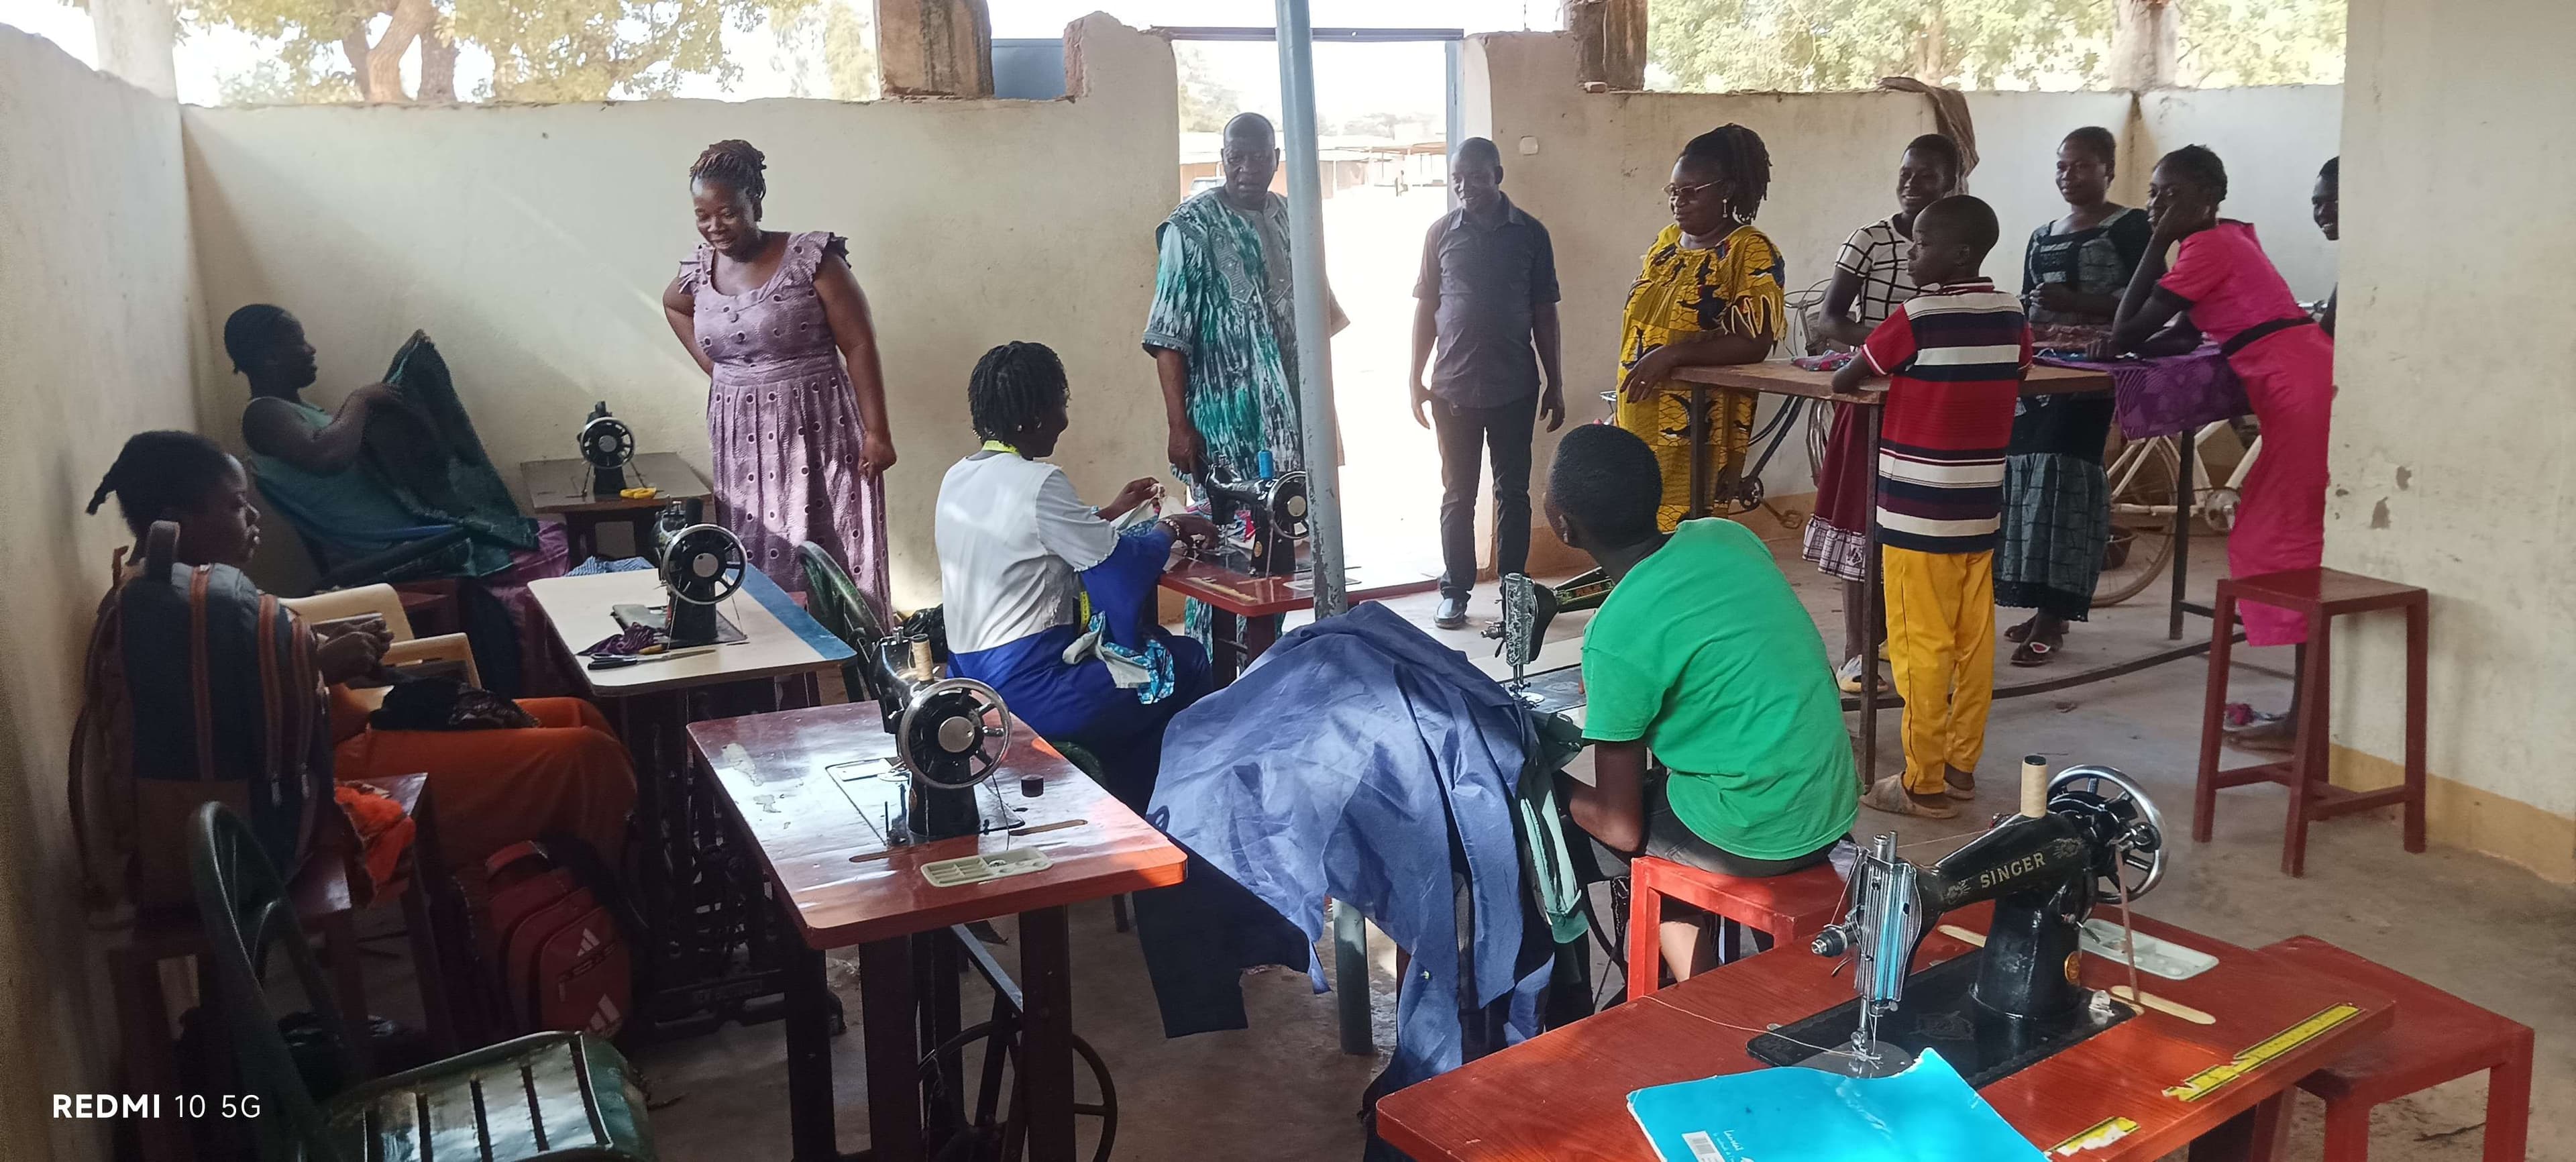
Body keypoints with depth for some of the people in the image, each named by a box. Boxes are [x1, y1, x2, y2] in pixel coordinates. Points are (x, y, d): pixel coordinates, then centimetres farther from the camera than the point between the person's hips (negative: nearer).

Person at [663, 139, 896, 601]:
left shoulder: (811, 260, -10)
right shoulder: (700, 271, 7)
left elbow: (860, 346, -10)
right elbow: (672, 304, 31)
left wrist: (876, 432, -14)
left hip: (816, 434, -5)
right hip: (741, 441, 5)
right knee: (756, 568, 5)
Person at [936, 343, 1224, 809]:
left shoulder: (959, 478, 8)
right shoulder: (1036, 484, -20)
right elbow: (1122, 563, -12)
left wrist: (1112, 511, 27)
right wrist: (1171, 527, 6)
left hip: (969, 680, 9)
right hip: (1026, 691, -9)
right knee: (1188, 662, 8)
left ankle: (1122, 807, 33)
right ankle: (1136, 811, 24)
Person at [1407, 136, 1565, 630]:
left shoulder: (1530, 234, 0)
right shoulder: (1441, 233, 2)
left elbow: (1544, 313, 4)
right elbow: (1426, 308, 6)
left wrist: (1555, 385, 3)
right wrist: (1416, 380, 2)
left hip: (1515, 386, 0)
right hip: (1453, 386, 0)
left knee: (1513, 491, 6)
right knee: (1458, 494, 6)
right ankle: (1455, 590, 15)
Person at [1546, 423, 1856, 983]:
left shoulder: (1615, 638, -19)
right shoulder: (1727, 536, -1)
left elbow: (1622, 831, -13)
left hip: (1756, 836, -7)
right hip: (1833, 809, 7)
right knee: (1652, 776, 28)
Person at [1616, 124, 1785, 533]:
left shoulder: (1751, 253, -7)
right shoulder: (1666, 242, 15)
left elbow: (1755, 343, -18)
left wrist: (1671, 355, -24)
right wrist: (1621, 408, 20)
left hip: (1695, 441, -7)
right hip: (1639, 429, 7)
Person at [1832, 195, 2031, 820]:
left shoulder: (1919, 316, -13)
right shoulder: (2011, 315, 5)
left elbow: (1844, 381, -4)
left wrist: (1887, 372, 17)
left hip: (1918, 509, -6)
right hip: (1980, 508, 7)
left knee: (1921, 648, -1)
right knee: (1973, 643, 11)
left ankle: (1924, 784, 5)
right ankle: (1962, 764, 20)